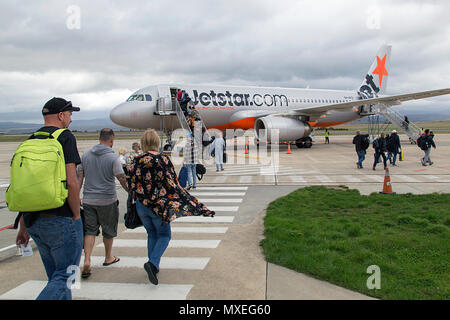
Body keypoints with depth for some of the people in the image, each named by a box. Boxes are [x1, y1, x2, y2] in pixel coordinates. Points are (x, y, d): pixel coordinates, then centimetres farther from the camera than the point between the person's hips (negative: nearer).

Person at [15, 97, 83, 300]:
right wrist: (76, 215, -6)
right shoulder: (65, 137, -8)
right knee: (65, 275, 1)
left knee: (55, 276, 17)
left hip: (34, 221, 8)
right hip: (60, 220, -7)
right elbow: (70, 182, -17)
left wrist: (23, 226, 18)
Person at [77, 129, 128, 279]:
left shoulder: (86, 155, 3)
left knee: (89, 230, 7)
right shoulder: (113, 157, -12)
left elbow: (79, 177, 5)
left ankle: (87, 261, -6)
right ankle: (108, 258, 30)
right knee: (109, 230, 14)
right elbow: (122, 179, -10)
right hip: (107, 200, -3)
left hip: (88, 200, 4)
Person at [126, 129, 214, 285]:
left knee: (152, 234, 21)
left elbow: (131, 186, 2)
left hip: (141, 205, 4)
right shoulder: (164, 160, -13)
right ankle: (152, 263, -8)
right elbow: (174, 186, -14)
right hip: (159, 205, -3)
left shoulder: (136, 161, -4)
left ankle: (153, 266, 26)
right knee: (164, 235, 12)